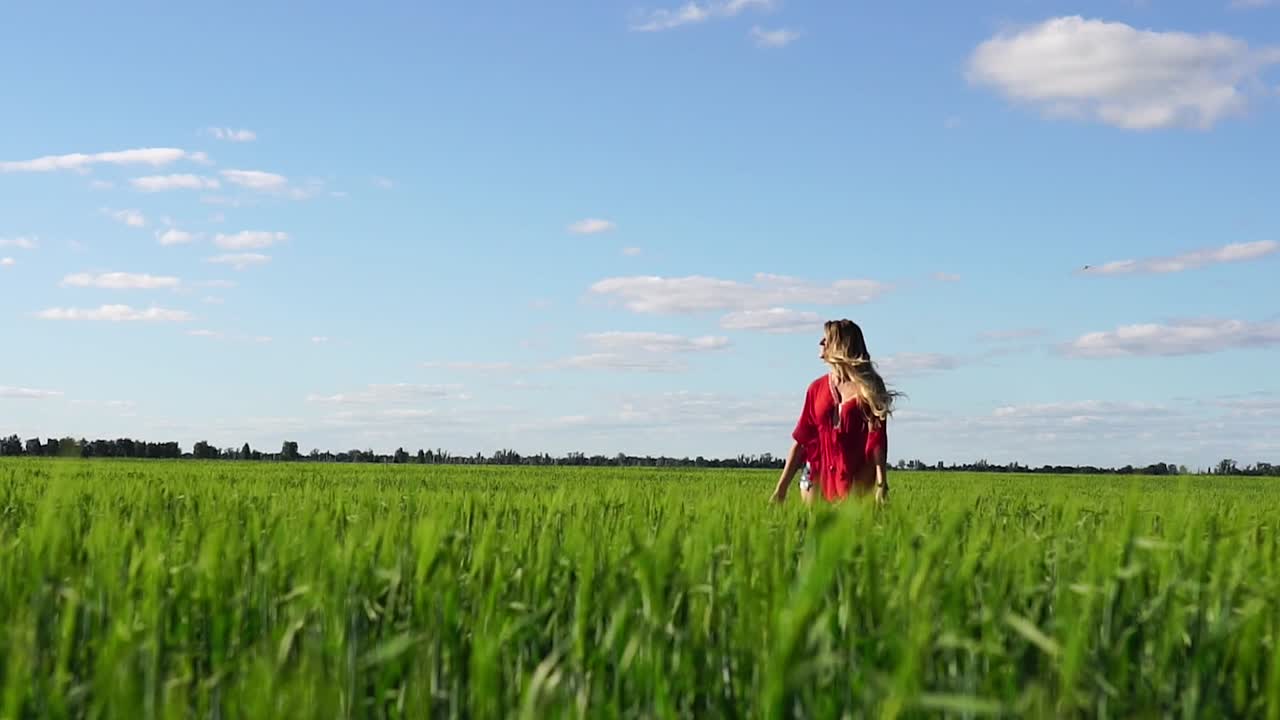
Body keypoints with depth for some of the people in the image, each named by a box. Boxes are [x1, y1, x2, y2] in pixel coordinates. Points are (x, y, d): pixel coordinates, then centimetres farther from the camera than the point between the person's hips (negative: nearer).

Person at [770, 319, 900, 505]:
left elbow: (877, 439, -6)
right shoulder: (817, 388, 9)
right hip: (820, 475, 3)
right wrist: (781, 488, 7)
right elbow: (801, 440, 11)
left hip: (856, 481, -3)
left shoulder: (868, 388, -1)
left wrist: (882, 484, -16)